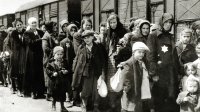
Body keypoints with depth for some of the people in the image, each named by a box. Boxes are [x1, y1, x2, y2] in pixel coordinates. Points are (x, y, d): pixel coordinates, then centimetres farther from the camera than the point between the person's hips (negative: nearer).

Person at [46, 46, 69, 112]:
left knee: (62, 94, 8)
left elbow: (67, 69, 6)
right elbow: (47, 69, -5)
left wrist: (66, 71, -16)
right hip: (55, 82, -2)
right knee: (55, 94, 6)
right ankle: (53, 105, 29)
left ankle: (62, 106, 21)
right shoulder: (51, 62, -5)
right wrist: (52, 73, -19)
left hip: (62, 82, 2)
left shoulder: (64, 62, 2)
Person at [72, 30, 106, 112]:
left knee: (95, 92, 0)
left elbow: (102, 61, 6)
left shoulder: (98, 48, 5)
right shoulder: (81, 48, 5)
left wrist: (103, 73, 1)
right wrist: (76, 71, 1)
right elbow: (76, 61, 7)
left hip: (96, 74, 0)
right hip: (85, 73, 0)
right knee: (85, 92, 1)